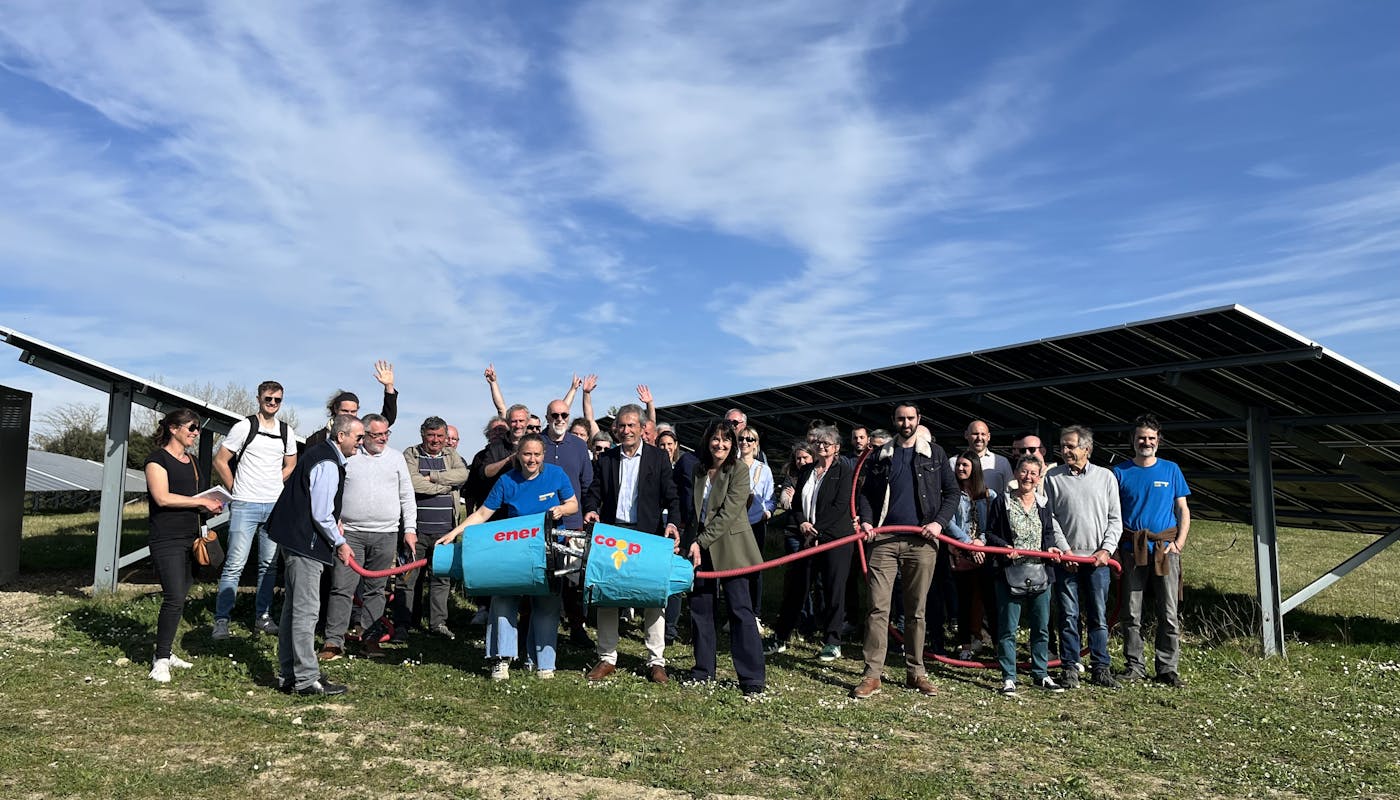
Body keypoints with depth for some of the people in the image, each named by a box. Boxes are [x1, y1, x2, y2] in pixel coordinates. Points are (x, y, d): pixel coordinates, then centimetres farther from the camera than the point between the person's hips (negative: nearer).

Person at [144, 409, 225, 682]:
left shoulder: (190, 460, 18)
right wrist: (201, 501, -14)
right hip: (167, 540, -8)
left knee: (179, 598, 9)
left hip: (190, 538, 8)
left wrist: (209, 504, 6)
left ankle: (166, 652, 19)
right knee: (174, 598, -13)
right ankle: (161, 659, -4)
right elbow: (162, 497, -17)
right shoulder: (158, 458, -6)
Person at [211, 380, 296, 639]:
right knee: (235, 565, -5)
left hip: (275, 506, 5)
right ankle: (221, 620, 3)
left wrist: (271, 485, 12)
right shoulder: (244, 427, -4)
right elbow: (220, 462, -2)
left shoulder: (286, 432, 9)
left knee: (269, 566, 10)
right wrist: (236, 490, 1)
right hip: (245, 506, -5)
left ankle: (262, 617, 20)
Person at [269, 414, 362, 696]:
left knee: (293, 607, 16)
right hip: (305, 543, -11)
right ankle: (306, 678, 1)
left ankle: (288, 674, 25)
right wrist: (340, 542, -9)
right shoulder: (328, 464, -19)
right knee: (306, 610, -5)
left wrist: (334, 521, 18)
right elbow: (321, 515, -20)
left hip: (296, 540, 11)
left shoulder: (321, 453, 14)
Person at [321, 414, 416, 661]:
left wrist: (410, 529, 6)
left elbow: (407, 496, 12)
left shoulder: (396, 457, 10)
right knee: (342, 588, -4)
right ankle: (333, 641, 1)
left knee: (375, 589, 7)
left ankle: (370, 638, 14)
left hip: (386, 535, 2)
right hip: (350, 532, -1)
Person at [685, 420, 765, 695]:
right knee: (700, 608, 8)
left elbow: (729, 513, -15)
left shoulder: (739, 470, -7)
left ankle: (752, 677, -1)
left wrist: (701, 542, -16)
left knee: (740, 609, -6)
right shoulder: (699, 471, 11)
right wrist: (693, 543, 5)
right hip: (702, 549, 6)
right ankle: (704, 671, 21)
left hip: (730, 547, -6)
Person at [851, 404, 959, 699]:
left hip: (921, 541, 0)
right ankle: (872, 674, -3)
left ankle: (915, 672, 16)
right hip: (884, 539, 0)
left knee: (916, 610, 7)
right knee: (878, 607, -6)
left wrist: (939, 522, -7)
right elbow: (866, 493, 13)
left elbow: (952, 492, 9)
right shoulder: (881, 455, 12)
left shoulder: (935, 453, 9)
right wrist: (866, 520, -5)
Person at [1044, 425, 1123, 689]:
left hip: (1097, 558, 1)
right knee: (1068, 615, 3)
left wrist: (1106, 549, -4)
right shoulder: (1052, 477, 4)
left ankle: (1100, 669, 14)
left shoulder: (1105, 476, 6)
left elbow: (1115, 519, 7)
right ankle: (1070, 668, 11)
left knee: (1099, 616, 5)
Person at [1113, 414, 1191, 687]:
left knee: (1169, 614, 1)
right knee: (1132, 614, 4)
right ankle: (1135, 665, 14)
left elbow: (1183, 511, 10)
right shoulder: (1120, 472, 6)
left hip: (1165, 549, 1)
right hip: (1132, 550, 0)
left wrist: (1179, 543, -3)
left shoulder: (1171, 470, 9)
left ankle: (1167, 668, 10)